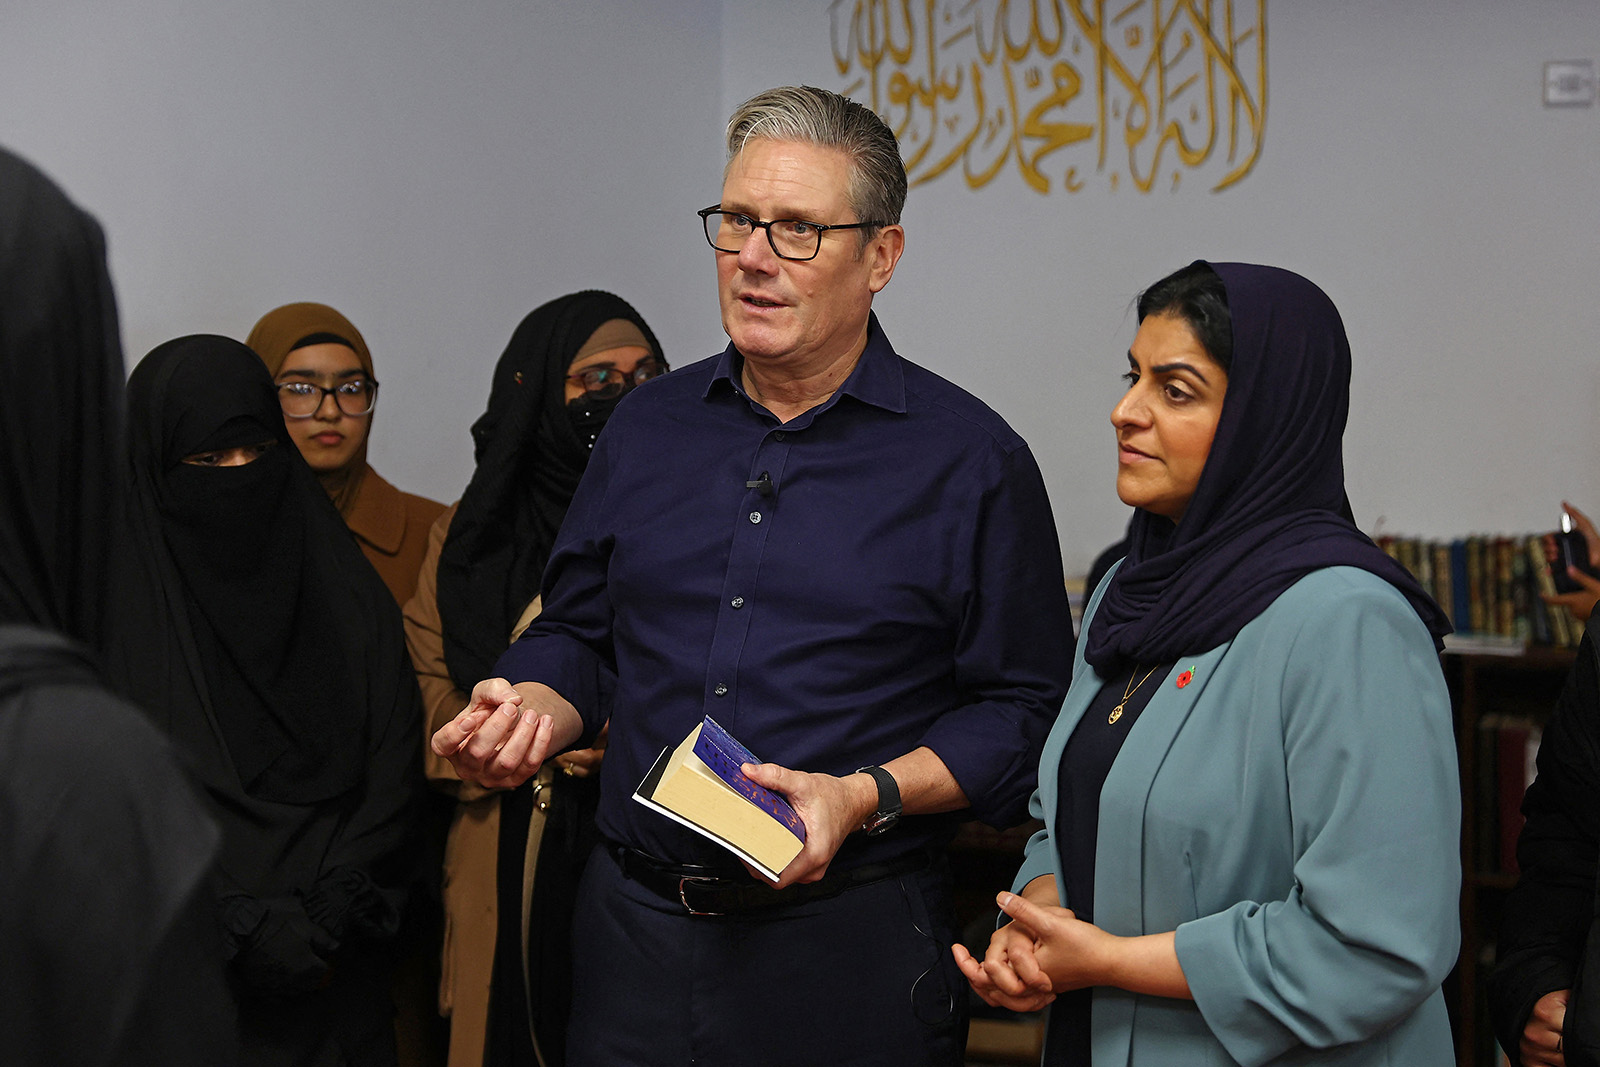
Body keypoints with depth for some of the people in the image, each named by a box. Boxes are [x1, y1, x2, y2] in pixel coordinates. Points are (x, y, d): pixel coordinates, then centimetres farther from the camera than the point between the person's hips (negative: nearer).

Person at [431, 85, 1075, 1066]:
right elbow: (580, 633, 17)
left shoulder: (974, 459, -4)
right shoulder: (648, 424, 10)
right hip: (635, 920, 4)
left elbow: (1025, 710, -6)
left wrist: (867, 796, -18)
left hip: (848, 943, -3)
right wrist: (533, 708, -4)